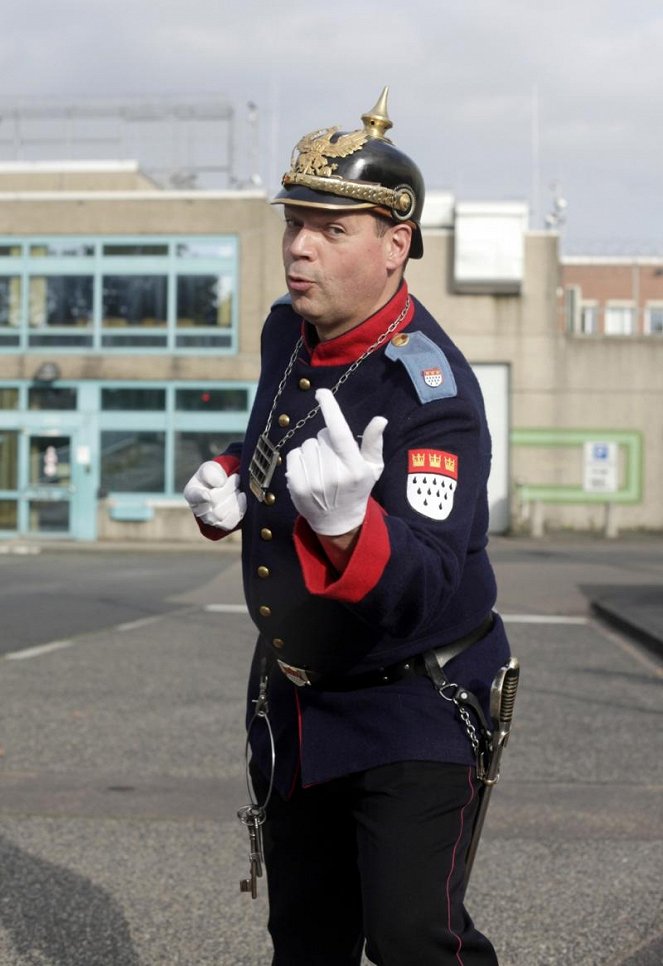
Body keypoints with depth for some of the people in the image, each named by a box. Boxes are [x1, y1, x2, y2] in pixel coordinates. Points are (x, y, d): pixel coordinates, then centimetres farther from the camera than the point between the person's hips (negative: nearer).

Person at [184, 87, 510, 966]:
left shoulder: (429, 389, -26)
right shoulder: (289, 331, -2)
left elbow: (425, 586, -36)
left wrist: (347, 524, -56)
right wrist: (226, 487, -2)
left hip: (413, 706, -7)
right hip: (293, 703, 8)